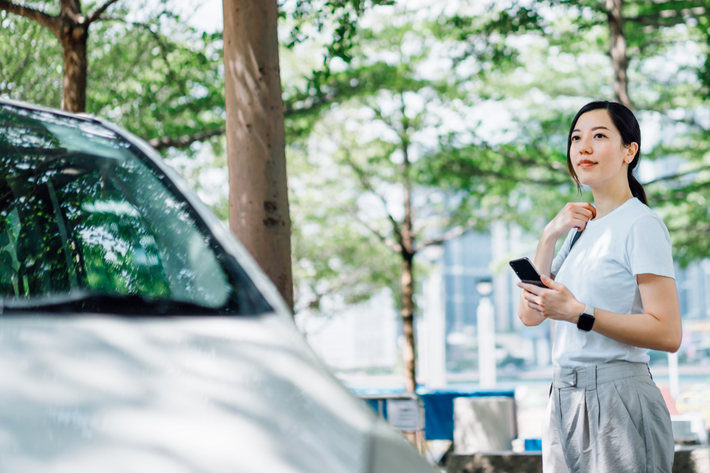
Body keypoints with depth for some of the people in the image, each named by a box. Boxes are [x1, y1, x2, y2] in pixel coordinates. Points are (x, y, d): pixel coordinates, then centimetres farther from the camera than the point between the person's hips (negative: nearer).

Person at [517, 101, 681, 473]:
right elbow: (530, 314, 9)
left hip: (619, 399, -7)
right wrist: (550, 236, 1)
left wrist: (578, 313, -22)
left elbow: (667, 334, -17)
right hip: (565, 400, 7)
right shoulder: (582, 228, 15)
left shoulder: (641, 224, -8)